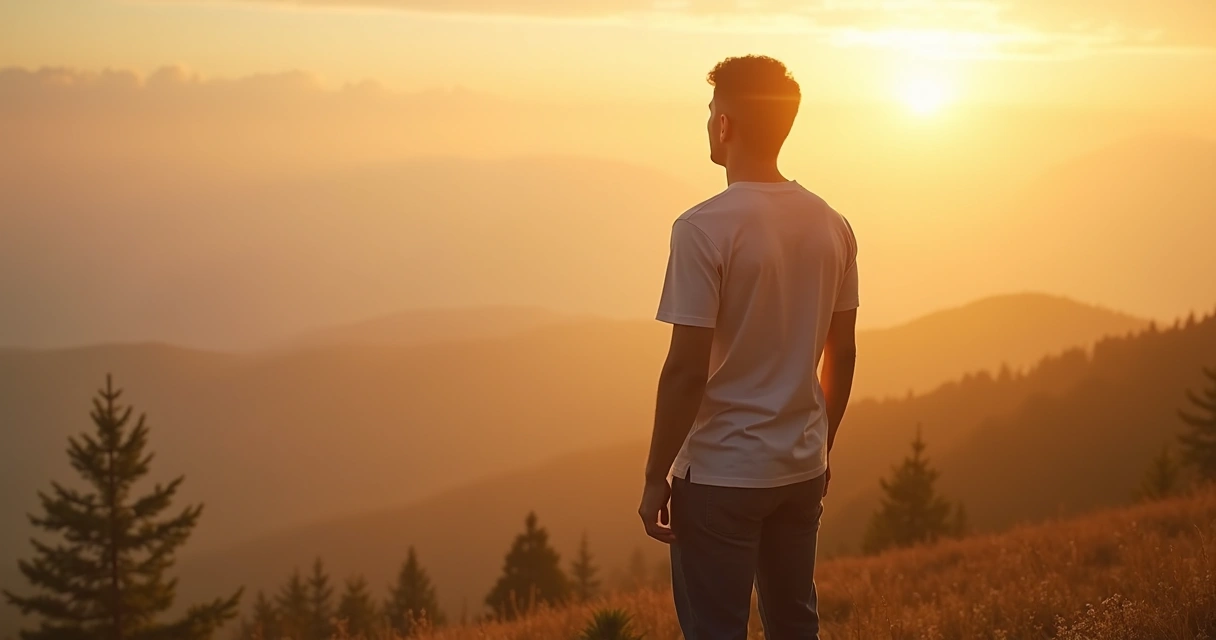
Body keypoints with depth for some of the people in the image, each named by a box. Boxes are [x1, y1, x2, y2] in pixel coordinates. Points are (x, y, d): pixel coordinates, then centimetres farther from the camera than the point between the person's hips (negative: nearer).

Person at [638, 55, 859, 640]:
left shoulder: (705, 228, -16)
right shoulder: (832, 226, 4)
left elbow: (687, 369, -17)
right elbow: (842, 355, 10)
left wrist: (656, 476, -9)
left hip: (721, 475, -6)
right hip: (802, 469, 6)